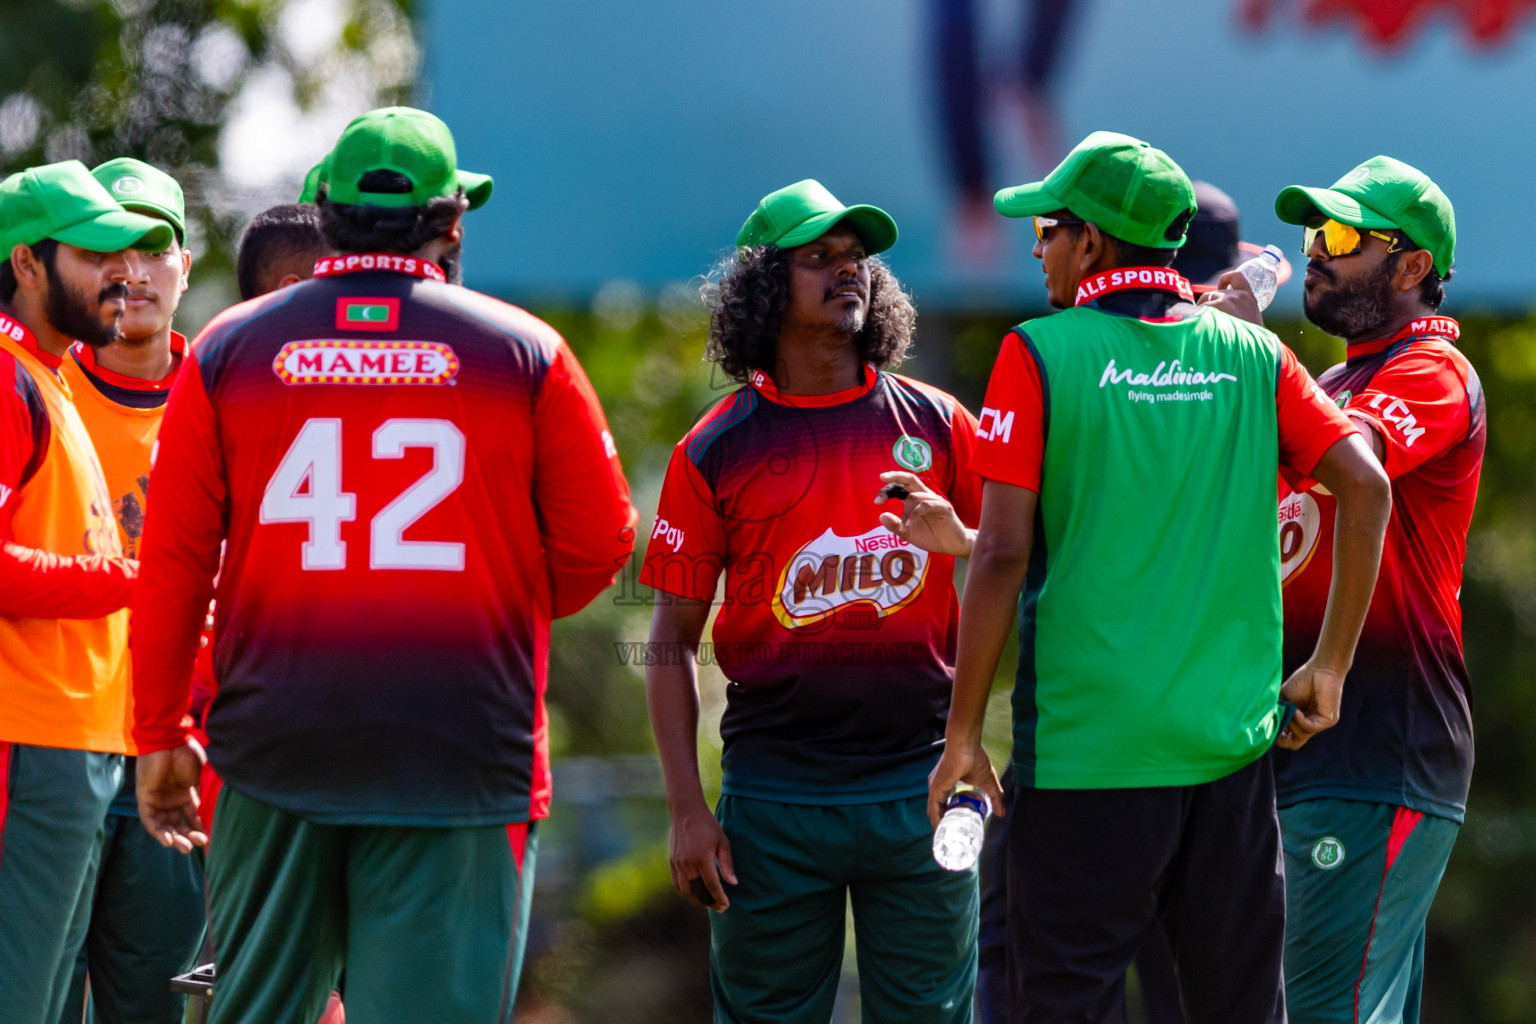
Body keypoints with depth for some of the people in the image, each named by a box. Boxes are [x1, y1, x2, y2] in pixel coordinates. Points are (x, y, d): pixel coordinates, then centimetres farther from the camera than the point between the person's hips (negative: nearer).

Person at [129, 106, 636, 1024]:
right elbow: (597, 545, 1)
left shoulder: (229, 350, 5)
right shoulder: (524, 353, 0)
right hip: (463, 752, -2)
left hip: (274, 743, 2)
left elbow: (174, 560, 4)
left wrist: (159, 734, 10)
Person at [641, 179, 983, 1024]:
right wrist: (686, 810, -2)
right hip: (775, 790, -1)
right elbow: (672, 643, 3)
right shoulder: (716, 450, 2)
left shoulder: (936, 424, 6)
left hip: (919, 786, 1)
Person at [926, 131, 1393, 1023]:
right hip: (1232, 740, 4)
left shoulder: (1040, 356, -5)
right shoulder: (1253, 356, 6)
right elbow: (1365, 487, -2)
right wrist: (1330, 669, 6)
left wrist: (963, 735, -4)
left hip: (1088, 741, -4)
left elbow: (1004, 554, -9)